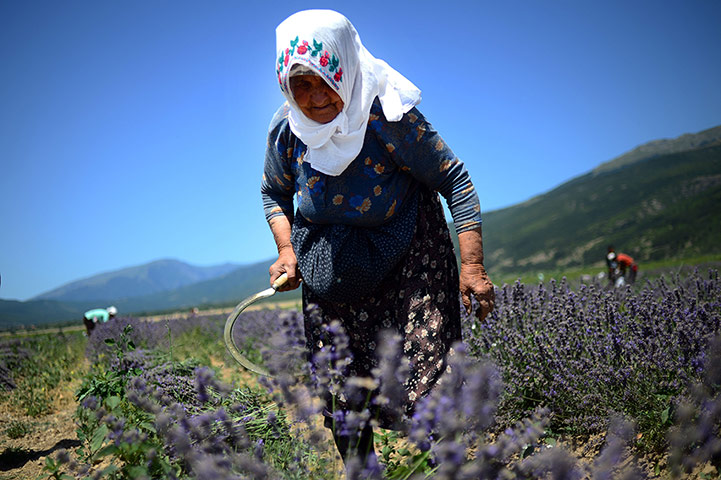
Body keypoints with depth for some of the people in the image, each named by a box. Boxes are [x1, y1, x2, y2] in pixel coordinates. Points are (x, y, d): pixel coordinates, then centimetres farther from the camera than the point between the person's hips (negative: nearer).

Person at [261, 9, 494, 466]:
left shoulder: (389, 119, -24)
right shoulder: (287, 132, -10)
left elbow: (455, 180, -16)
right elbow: (275, 194, 10)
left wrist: (472, 266, -21)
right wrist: (286, 248, -6)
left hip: (409, 258, -3)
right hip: (332, 265, 4)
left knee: (425, 376, -8)